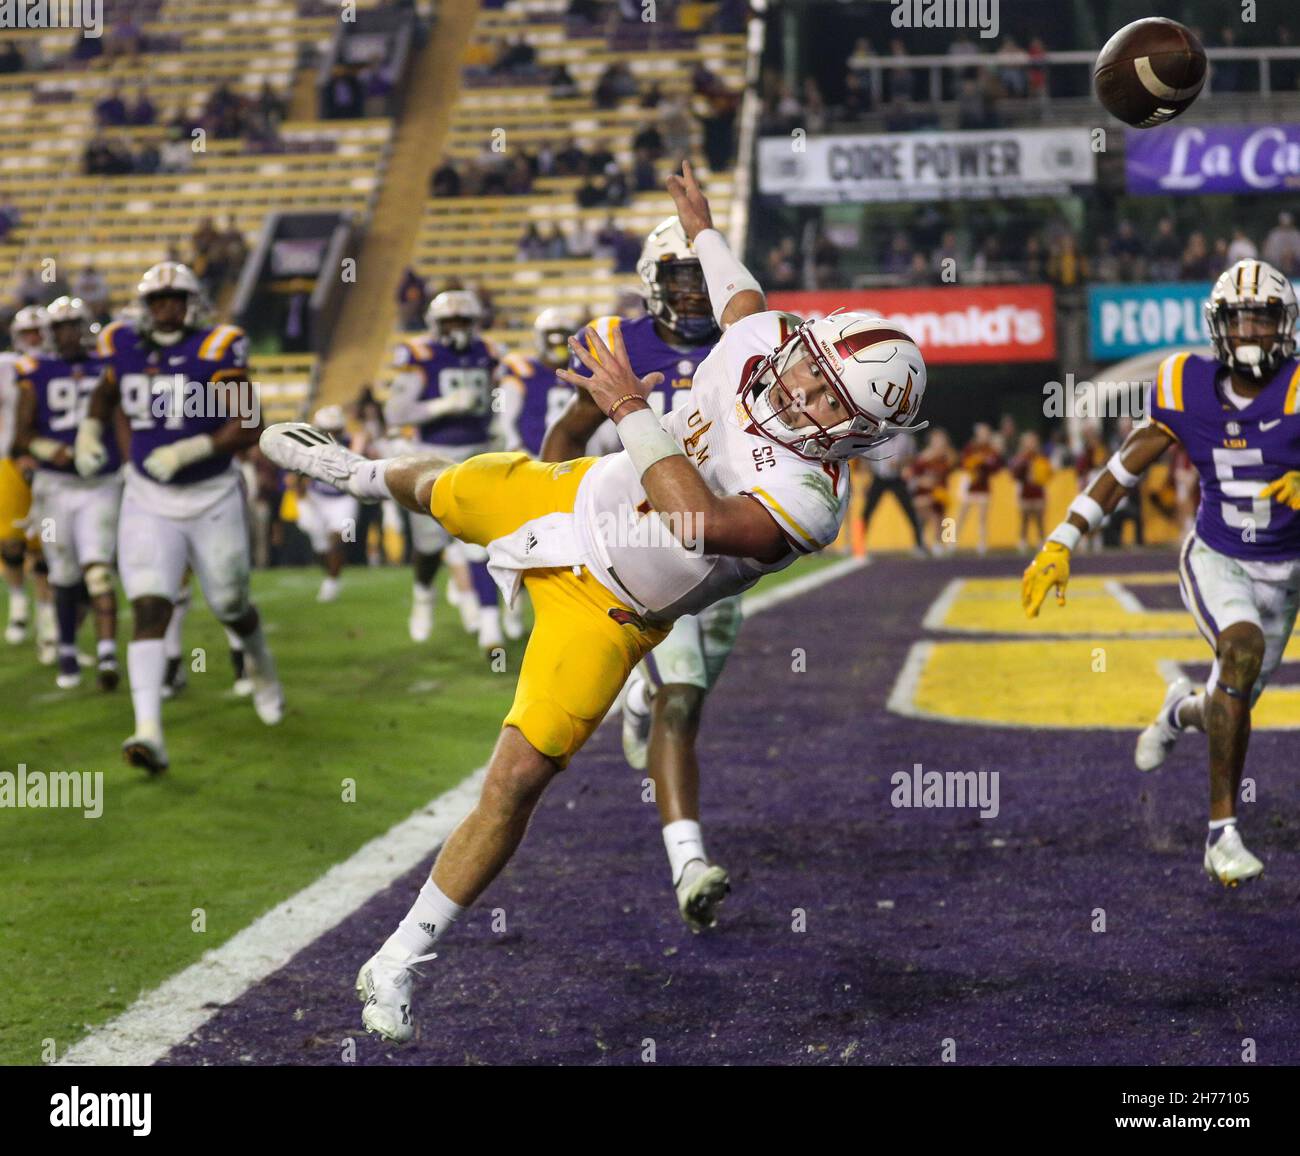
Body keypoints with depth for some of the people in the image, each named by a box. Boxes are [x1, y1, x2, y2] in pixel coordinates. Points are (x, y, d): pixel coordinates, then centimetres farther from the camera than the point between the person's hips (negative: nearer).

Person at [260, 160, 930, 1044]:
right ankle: (367, 476, 69)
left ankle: (400, 963, 3)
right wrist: (704, 231, 28)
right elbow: (745, 300, 11)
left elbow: (700, 523, -44)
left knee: (517, 784, -11)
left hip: (604, 612, -6)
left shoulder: (808, 501, -32)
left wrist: (633, 413, -40)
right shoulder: (758, 344, -14)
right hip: (576, 495, 6)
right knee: (446, 490, 29)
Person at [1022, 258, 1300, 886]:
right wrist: (1061, 542, -7)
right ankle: (1222, 831, -25)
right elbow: (1123, 469, -4)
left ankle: (1183, 710, 54)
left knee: (1230, 708, 11)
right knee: (1244, 649, -32)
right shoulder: (1190, 391, -11)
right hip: (1215, 560, -2)